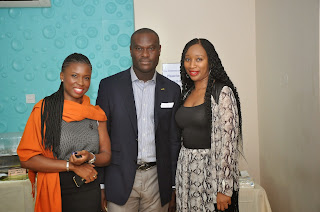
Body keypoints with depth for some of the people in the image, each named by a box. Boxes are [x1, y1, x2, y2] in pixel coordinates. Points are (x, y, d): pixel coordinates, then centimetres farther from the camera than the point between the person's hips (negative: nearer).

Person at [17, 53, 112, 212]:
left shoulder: (96, 113, 3)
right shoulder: (45, 109, -6)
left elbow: (106, 155, 6)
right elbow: (27, 158, -10)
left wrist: (90, 158, -16)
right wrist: (72, 166, -13)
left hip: (89, 193, 3)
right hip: (54, 192, -2)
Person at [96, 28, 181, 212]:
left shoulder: (172, 90, 3)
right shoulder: (110, 86, -3)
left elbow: (174, 141, 6)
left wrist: (173, 187, 5)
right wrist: (100, 185, -2)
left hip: (158, 181, 2)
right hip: (120, 180, -1)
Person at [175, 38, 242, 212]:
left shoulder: (222, 92, -11)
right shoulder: (187, 92, 10)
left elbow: (227, 142, -16)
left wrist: (224, 189, -19)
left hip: (210, 169, -6)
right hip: (185, 170, 6)